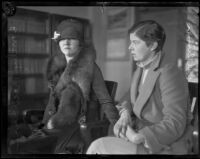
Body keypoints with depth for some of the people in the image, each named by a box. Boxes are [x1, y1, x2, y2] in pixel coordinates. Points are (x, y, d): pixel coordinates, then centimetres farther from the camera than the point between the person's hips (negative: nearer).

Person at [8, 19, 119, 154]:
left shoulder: (89, 66, -6)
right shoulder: (56, 66, 8)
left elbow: (105, 101, -9)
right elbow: (52, 102, 14)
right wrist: (45, 126, 5)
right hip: (57, 125, 3)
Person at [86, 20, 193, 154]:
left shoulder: (169, 74, -21)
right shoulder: (142, 67, 5)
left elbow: (175, 124, -23)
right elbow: (131, 96, 15)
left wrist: (137, 137, -26)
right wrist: (125, 114, -7)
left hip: (164, 146, -7)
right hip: (141, 135, 7)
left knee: (98, 148, -15)